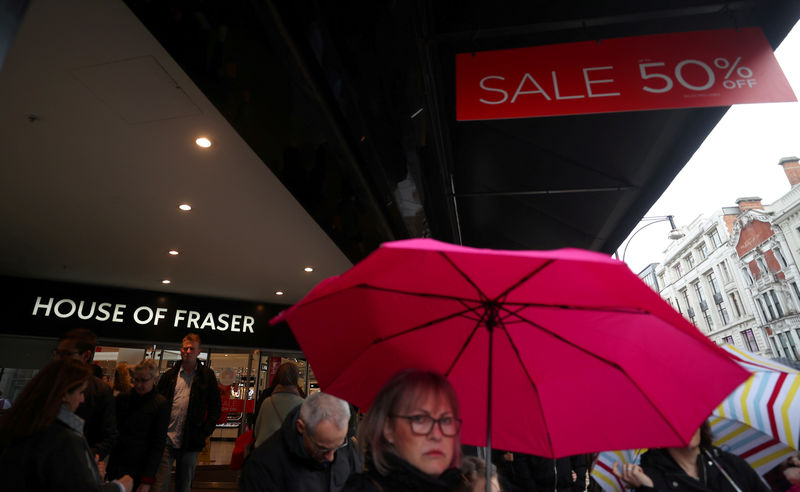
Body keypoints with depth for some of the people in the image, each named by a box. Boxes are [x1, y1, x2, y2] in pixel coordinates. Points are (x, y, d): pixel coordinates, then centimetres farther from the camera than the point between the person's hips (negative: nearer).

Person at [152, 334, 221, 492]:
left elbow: (216, 406, 3)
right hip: (166, 439, 1)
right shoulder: (169, 375, 6)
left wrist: (205, 432, -5)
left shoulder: (207, 375, 1)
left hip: (190, 443, 0)